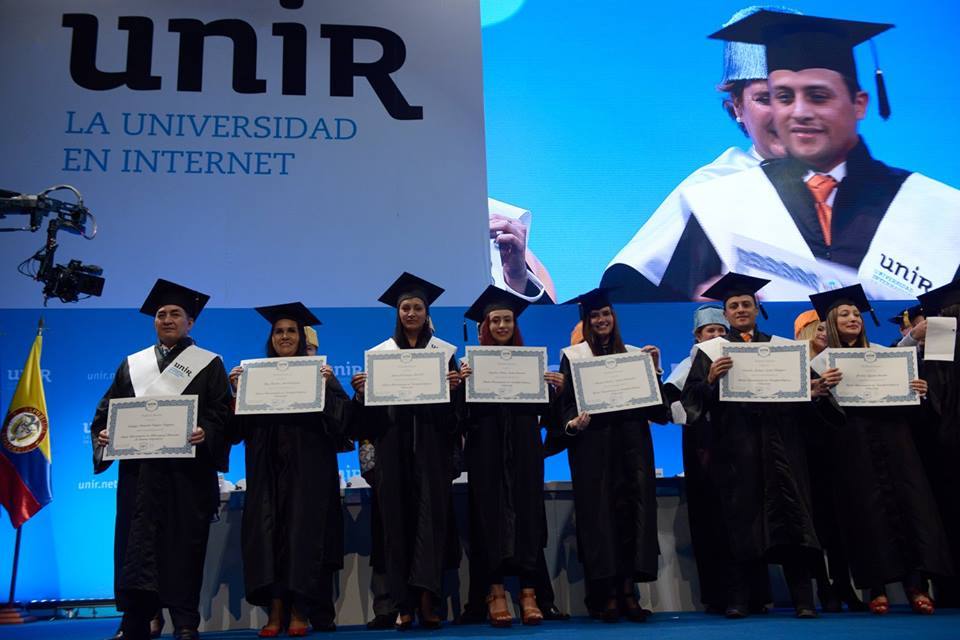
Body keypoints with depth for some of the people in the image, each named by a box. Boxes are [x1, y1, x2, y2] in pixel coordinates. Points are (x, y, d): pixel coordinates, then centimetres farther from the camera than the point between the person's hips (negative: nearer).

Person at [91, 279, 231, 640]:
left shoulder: (209, 364, 9)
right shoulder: (132, 364, 19)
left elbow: (223, 413, 0)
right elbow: (107, 409, 14)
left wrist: (205, 432, -20)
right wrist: (102, 433, -6)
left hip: (187, 471, -2)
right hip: (138, 469, 3)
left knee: (183, 545, -2)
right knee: (136, 545, -1)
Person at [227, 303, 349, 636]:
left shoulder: (318, 371, 7)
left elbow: (341, 415, -4)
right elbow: (240, 427, 6)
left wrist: (325, 387, -18)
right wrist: (237, 390, -8)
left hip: (307, 470, -2)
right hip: (267, 471, 2)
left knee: (304, 532, -4)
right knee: (268, 534, -3)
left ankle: (299, 613, 3)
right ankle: (275, 612, 3)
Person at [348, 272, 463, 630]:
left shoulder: (445, 351, 9)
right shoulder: (379, 353, 11)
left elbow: (455, 402, 6)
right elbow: (369, 406, 9)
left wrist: (455, 385, -14)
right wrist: (361, 392, -11)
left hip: (432, 443, -1)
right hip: (394, 444, 1)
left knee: (431, 515, -7)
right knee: (398, 517, 0)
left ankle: (425, 597, -8)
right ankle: (404, 603, 5)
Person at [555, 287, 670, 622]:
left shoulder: (635, 353, 14)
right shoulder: (573, 355, 7)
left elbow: (655, 404, 9)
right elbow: (565, 403, 0)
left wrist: (655, 369, -4)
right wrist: (572, 423, -20)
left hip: (632, 442, 2)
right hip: (593, 446, -2)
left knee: (633, 510, -4)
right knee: (599, 514, -6)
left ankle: (628, 592, 1)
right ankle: (609, 595, -1)